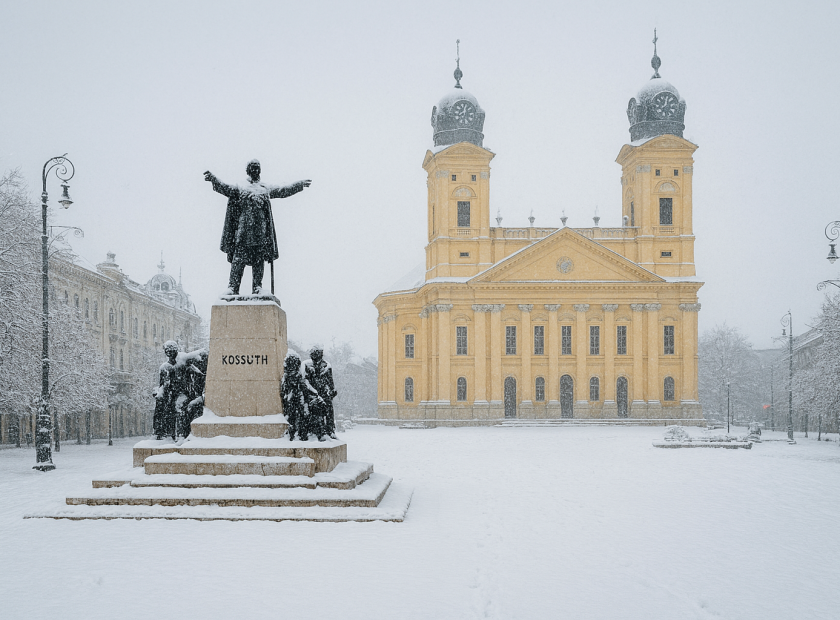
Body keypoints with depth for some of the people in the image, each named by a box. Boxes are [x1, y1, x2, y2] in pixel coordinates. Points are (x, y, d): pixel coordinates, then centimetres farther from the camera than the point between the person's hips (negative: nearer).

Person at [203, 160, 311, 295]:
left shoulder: (266, 189, 23)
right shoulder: (240, 189, 14)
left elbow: (284, 191, 28)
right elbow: (225, 188, 3)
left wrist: (301, 184, 30)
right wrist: (212, 178, -11)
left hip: (261, 229, 3)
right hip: (244, 228, -3)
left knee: (259, 259, 1)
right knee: (239, 258, -9)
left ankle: (257, 287, 4)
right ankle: (233, 287, -11)